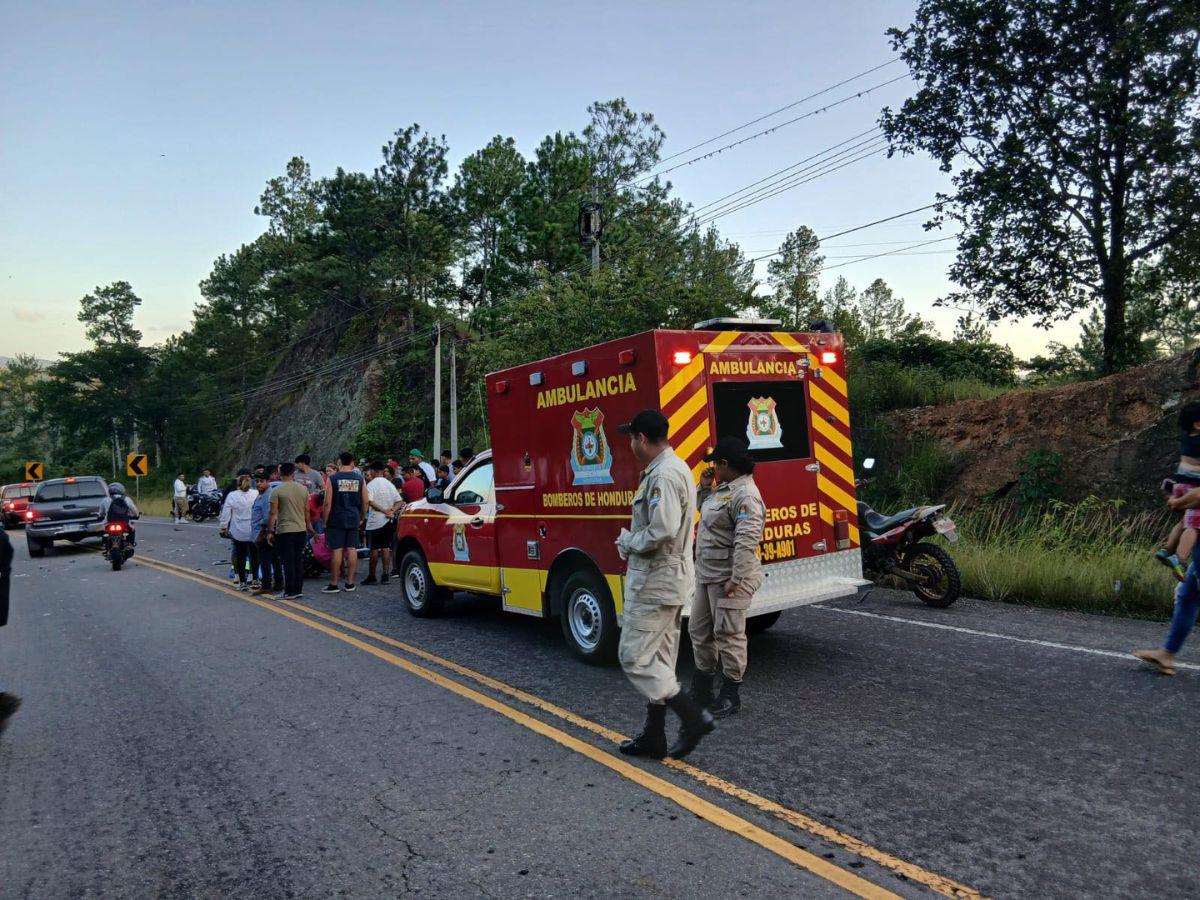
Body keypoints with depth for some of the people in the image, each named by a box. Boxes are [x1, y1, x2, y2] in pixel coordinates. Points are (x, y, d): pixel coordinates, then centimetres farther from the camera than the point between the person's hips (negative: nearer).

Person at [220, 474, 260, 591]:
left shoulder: (231, 496, -5)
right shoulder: (256, 494, -7)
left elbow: (225, 514, -3)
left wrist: (224, 527, 6)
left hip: (238, 533, 0)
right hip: (253, 532, 0)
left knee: (240, 557, 7)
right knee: (254, 555, 13)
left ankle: (242, 582, 8)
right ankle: (255, 580, 16)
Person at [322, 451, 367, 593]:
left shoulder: (333, 479, -6)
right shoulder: (359, 479, 3)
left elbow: (328, 503, -8)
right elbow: (365, 502, 4)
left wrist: (325, 521, 0)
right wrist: (361, 517, 17)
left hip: (336, 519, -3)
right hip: (353, 519, 3)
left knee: (336, 550, -1)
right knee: (352, 549, 6)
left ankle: (333, 584, 4)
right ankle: (350, 583, 10)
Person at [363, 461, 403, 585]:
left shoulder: (371, 484, -8)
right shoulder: (390, 484, 9)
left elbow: (370, 502, -21)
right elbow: (400, 502, 4)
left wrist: (385, 511, -19)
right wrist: (392, 511, -10)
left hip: (375, 521, -5)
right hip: (389, 521, 5)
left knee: (374, 548, 2)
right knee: (386, 547, 8)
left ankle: (371, 576, 9)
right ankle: (385, 575, 6)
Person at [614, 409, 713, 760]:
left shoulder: (663, 475, -20)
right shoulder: (674, 468, 14)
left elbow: (663, 530, -30)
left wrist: (628, 541, -13)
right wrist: (631, 542, 8)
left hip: (655, 581, -11)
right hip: (670, 577, 11)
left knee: (635, 657, -4)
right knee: (658, 659, 15)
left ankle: (693, 717, 0)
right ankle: (653, 737, 23)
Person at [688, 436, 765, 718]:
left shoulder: (745, 495, -20)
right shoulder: (723, 489, 12)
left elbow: (747, 542, -26)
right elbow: (705, 510, 28)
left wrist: (736, 579, -27)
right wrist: (705, 487, 12)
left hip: (730, 578, -11)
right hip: (707, 575, 11)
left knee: (728, 635, 1)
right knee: (699, 631, 17)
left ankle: (731, 695, 15)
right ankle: (701, 689, 31)